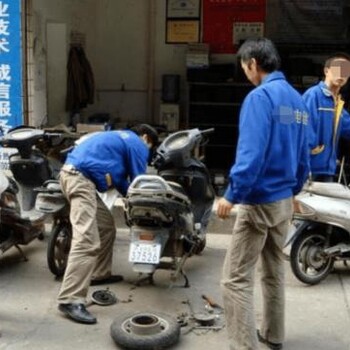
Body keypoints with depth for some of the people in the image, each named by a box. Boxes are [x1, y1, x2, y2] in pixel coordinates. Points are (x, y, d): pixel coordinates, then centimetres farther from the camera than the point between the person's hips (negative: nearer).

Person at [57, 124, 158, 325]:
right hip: (81, 178, -11)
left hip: (75, 174, 11)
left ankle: (100, 274, 31)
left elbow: (119, 177, 32)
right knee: (88, 241, -18)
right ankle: (71, 300, -24)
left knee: (106, 226, 22)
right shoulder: (138, 145, 3)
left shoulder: (121, 138, 30)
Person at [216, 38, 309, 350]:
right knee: (274, 270, 21)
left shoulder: (260, 96, -16)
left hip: (259, 202, -9)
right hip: (284, 201, 9)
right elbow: (303, 155, 14)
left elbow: (252, 152, -25)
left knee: (236, 279, -4)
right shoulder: (297, 100, 9)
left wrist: (232, 195, -20)